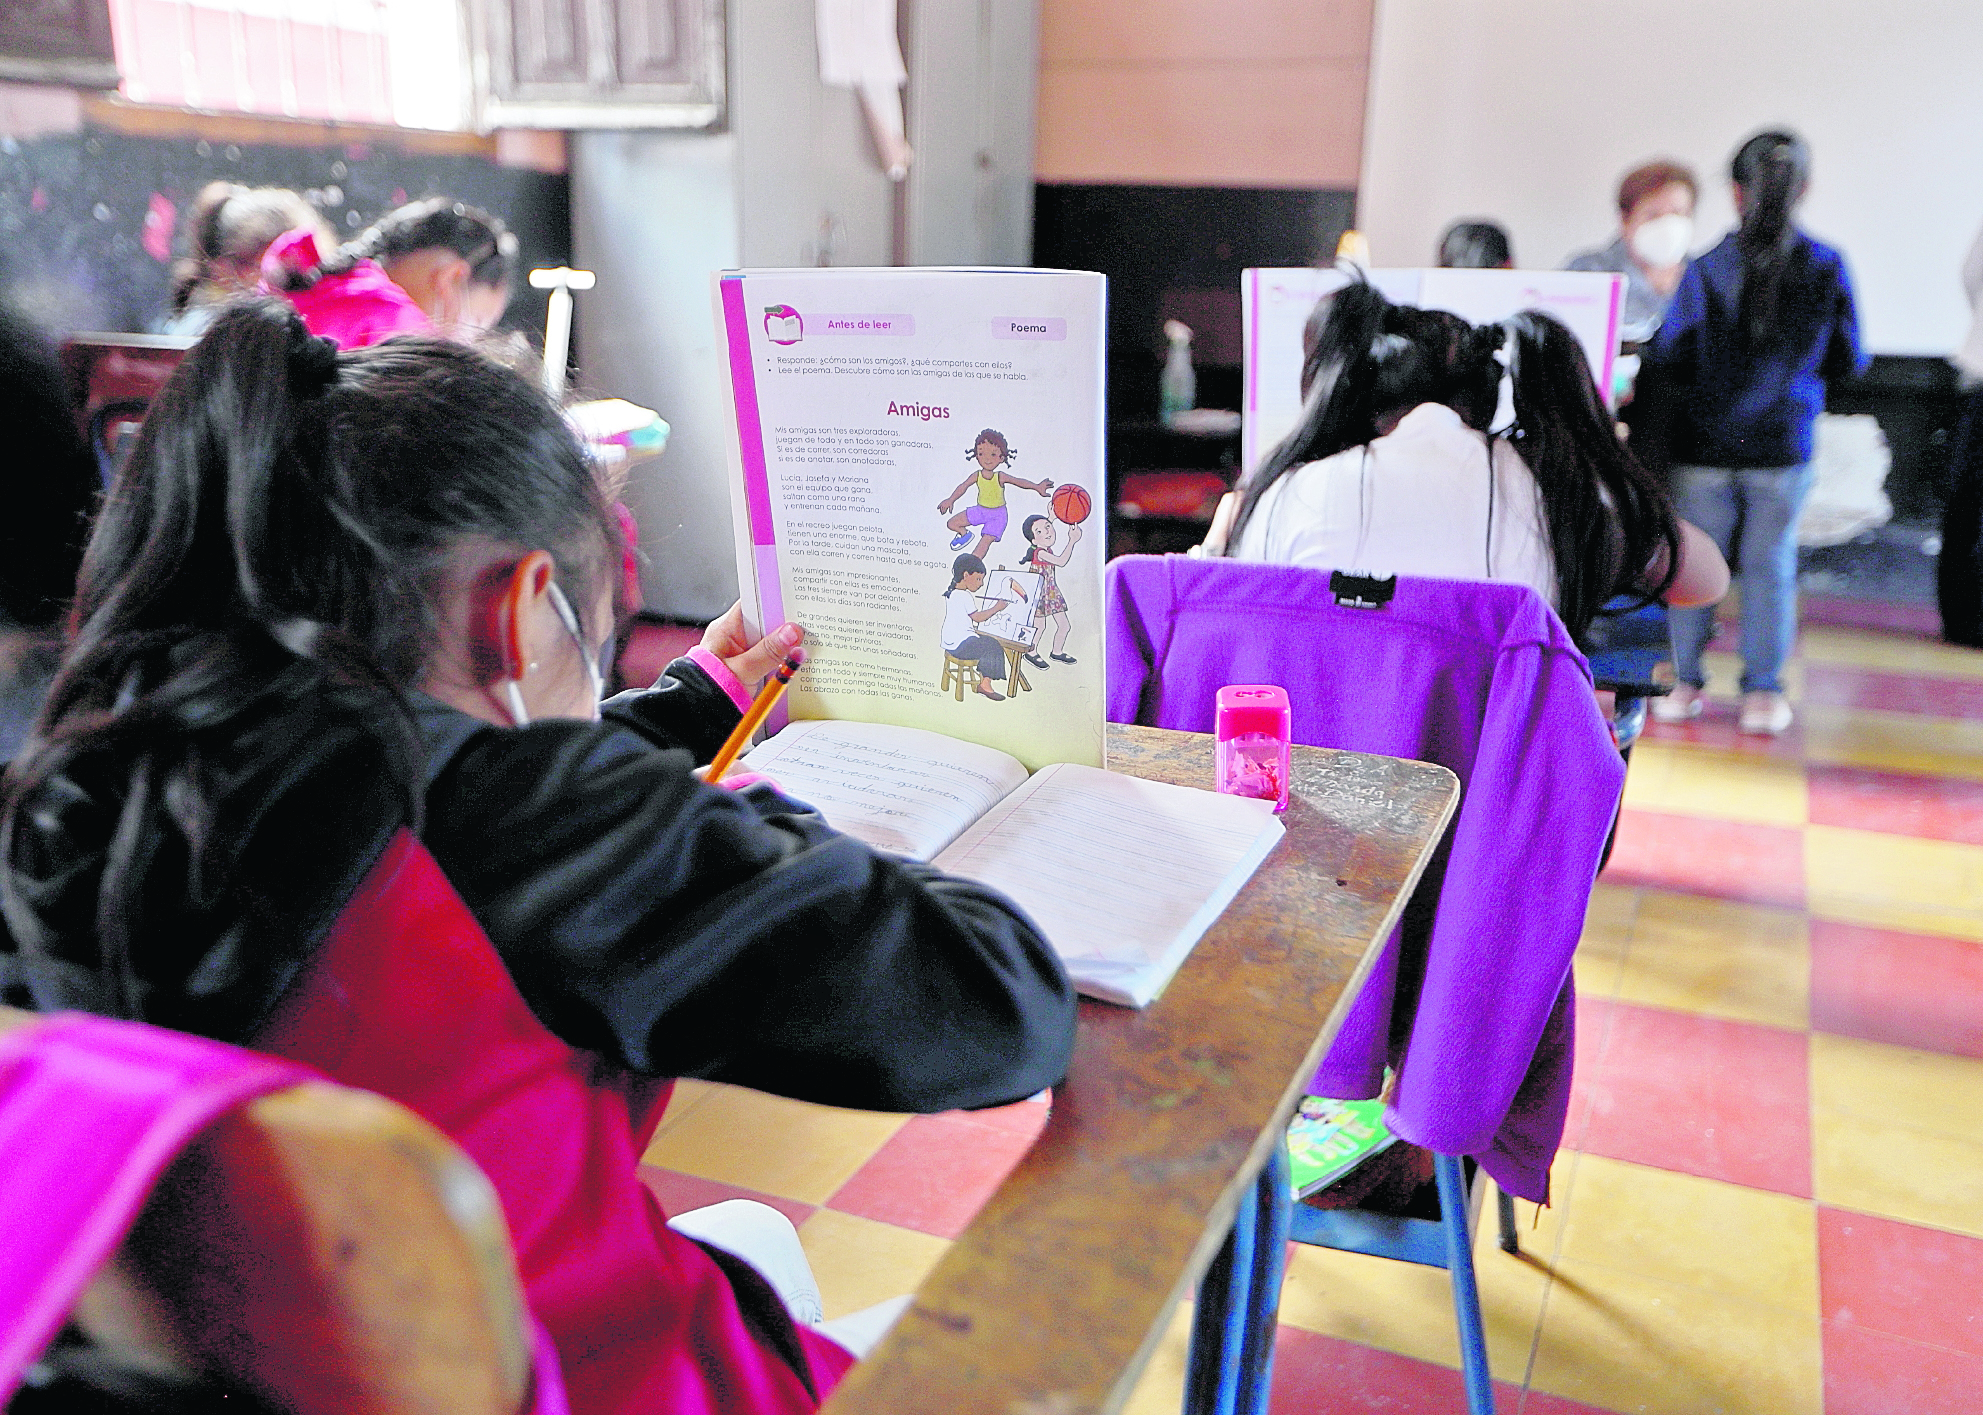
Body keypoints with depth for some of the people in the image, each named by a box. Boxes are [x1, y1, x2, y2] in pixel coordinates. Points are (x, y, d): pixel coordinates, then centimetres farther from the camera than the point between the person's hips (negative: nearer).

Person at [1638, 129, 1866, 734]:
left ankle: (1686, 683, 18)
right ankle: (1763, 692, 15)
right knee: (1770, 564, 10)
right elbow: (1849, 360, 6)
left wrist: (1649, 437, 5)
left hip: (1704, 443, -1)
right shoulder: (1827, 268, -4)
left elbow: (1667, 361, -5)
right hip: (1783, 445, 1)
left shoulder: (1705, 270, -7)